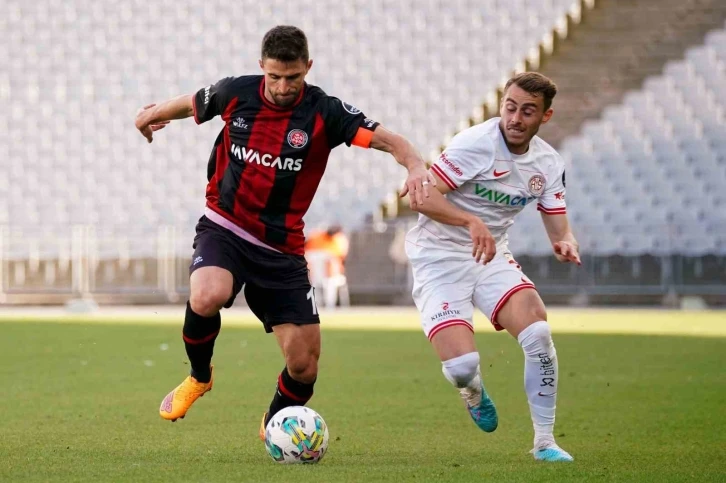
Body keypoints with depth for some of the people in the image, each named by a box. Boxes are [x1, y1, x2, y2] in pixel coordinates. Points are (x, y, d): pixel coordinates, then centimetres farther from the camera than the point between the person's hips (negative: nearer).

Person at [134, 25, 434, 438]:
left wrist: (416, 165, -41)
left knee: (304, 365, -3)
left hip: (282, 249, 0)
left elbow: (387, 140, -20)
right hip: (224, 229, 0)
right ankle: (199, 376, -1)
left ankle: (275, 426, 32)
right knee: (207, 297, -34)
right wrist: (156, 113, 33)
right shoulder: (235, 94, -5)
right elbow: (192, 104, 17)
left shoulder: (324, 112, -10)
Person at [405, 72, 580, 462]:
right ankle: (473, 389, 21)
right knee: (461, 367, -20)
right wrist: (471, 221, -38)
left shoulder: (549, 164, 0)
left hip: (491, 255, 5)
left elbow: (559, 229, 2)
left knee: (538, 334, -19)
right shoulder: (475, 144, -20)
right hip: (439, 257, -5)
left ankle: (544, 441, -3)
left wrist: (566, 245, -23)